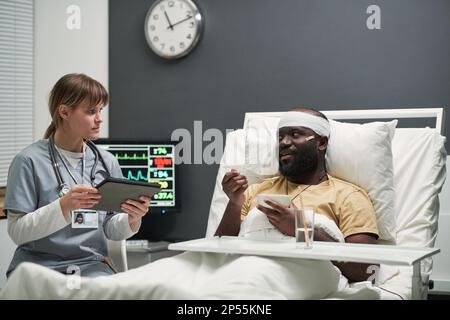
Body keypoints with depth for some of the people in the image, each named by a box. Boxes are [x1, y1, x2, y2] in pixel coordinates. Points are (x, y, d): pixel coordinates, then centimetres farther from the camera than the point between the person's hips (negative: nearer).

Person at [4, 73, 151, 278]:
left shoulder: (107, 162, 6)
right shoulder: (29, 161, -7)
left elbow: (111, 231, 9)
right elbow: (17, 232, -10)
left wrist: (132, 219, -13)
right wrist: (63, 206, -24)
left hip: (91, 266, 4)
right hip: (40, 266, -3)